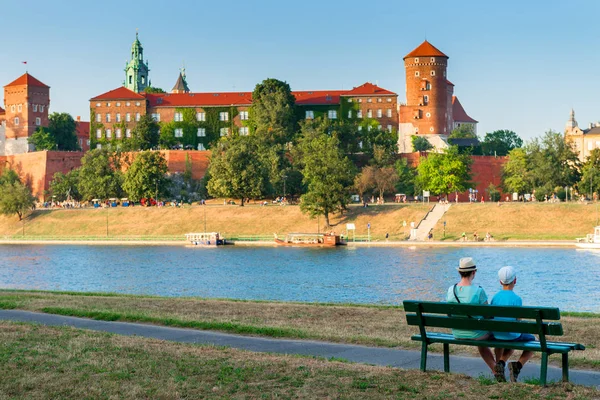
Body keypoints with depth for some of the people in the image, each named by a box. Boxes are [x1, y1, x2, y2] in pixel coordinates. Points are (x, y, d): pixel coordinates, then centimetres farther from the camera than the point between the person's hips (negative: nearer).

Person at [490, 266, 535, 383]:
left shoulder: (495, 297, -1)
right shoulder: (516, 298, -15)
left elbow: (491, 317, 4)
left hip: (497, 335, 5)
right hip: (512, 335, -5)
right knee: (532, 340, 25)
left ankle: (500, 363, 6)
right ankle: (518, 365, -1)